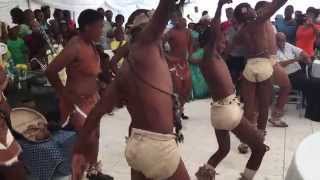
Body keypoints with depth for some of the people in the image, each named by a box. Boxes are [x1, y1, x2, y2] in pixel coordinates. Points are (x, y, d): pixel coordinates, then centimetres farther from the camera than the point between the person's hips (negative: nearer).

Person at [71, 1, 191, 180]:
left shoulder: (124, 73, 12)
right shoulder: (146, 42, -4)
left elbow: (98, 110, 9)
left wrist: (80, 151, 12)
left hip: (136, 143, 7)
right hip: (158, 146, -7)